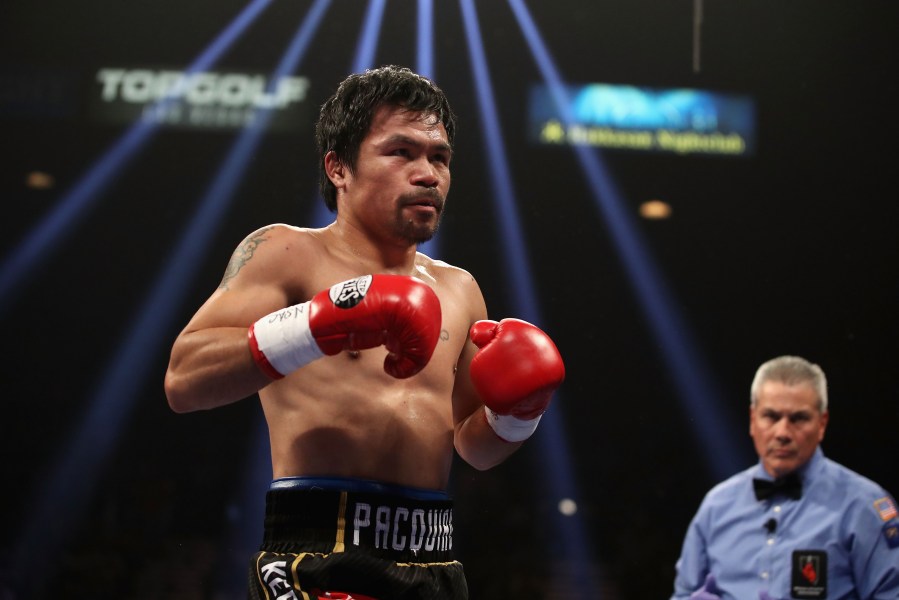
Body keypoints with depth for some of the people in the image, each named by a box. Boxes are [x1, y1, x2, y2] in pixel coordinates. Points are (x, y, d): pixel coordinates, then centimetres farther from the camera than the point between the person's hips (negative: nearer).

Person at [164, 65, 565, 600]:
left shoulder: (457, 290, 18)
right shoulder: (285, 253, 1)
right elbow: (184, 380, -12)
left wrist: (516, 411, 2)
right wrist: (326, 321, -21)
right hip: (323, 557, -6)